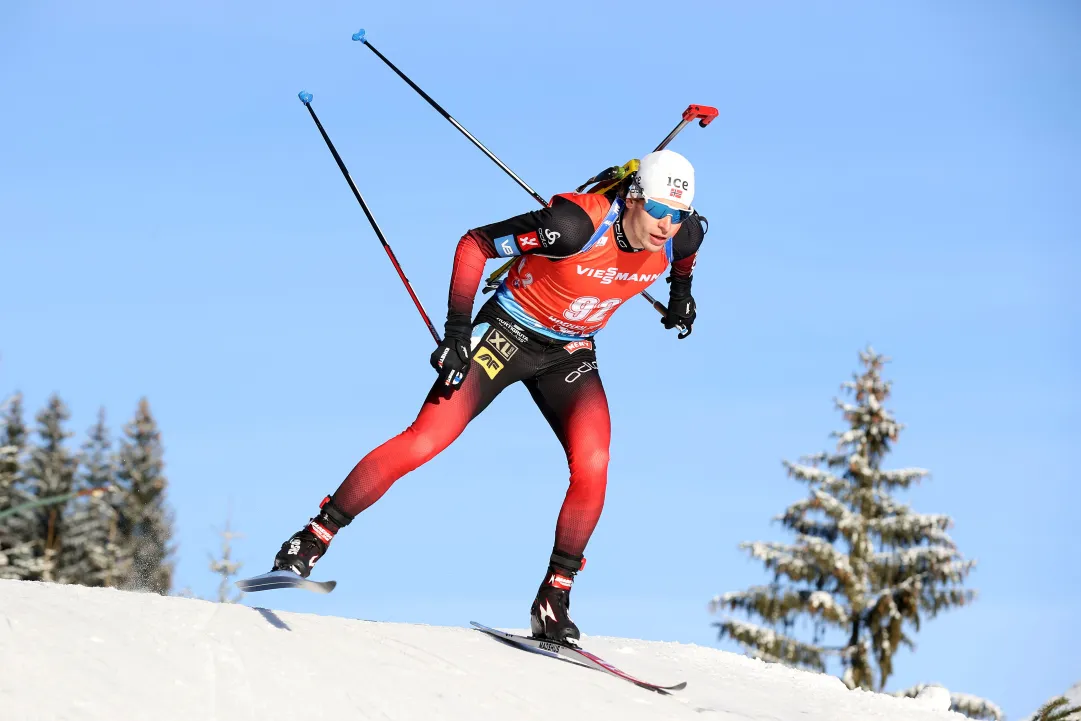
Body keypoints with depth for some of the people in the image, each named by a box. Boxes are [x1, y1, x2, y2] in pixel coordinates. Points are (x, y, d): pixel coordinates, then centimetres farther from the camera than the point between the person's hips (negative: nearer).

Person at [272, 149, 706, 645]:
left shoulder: (682, 235, -16)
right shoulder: (575, 224, -32)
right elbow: (475, 243, -23)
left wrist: (681, 290, 23)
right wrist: (457, 333, -24)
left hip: (570, 355, 4)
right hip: (507, 333, -4)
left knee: (592, 467, -18)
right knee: (422, 443, -14)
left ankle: (553, 602, -5)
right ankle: (314, 538, -2)